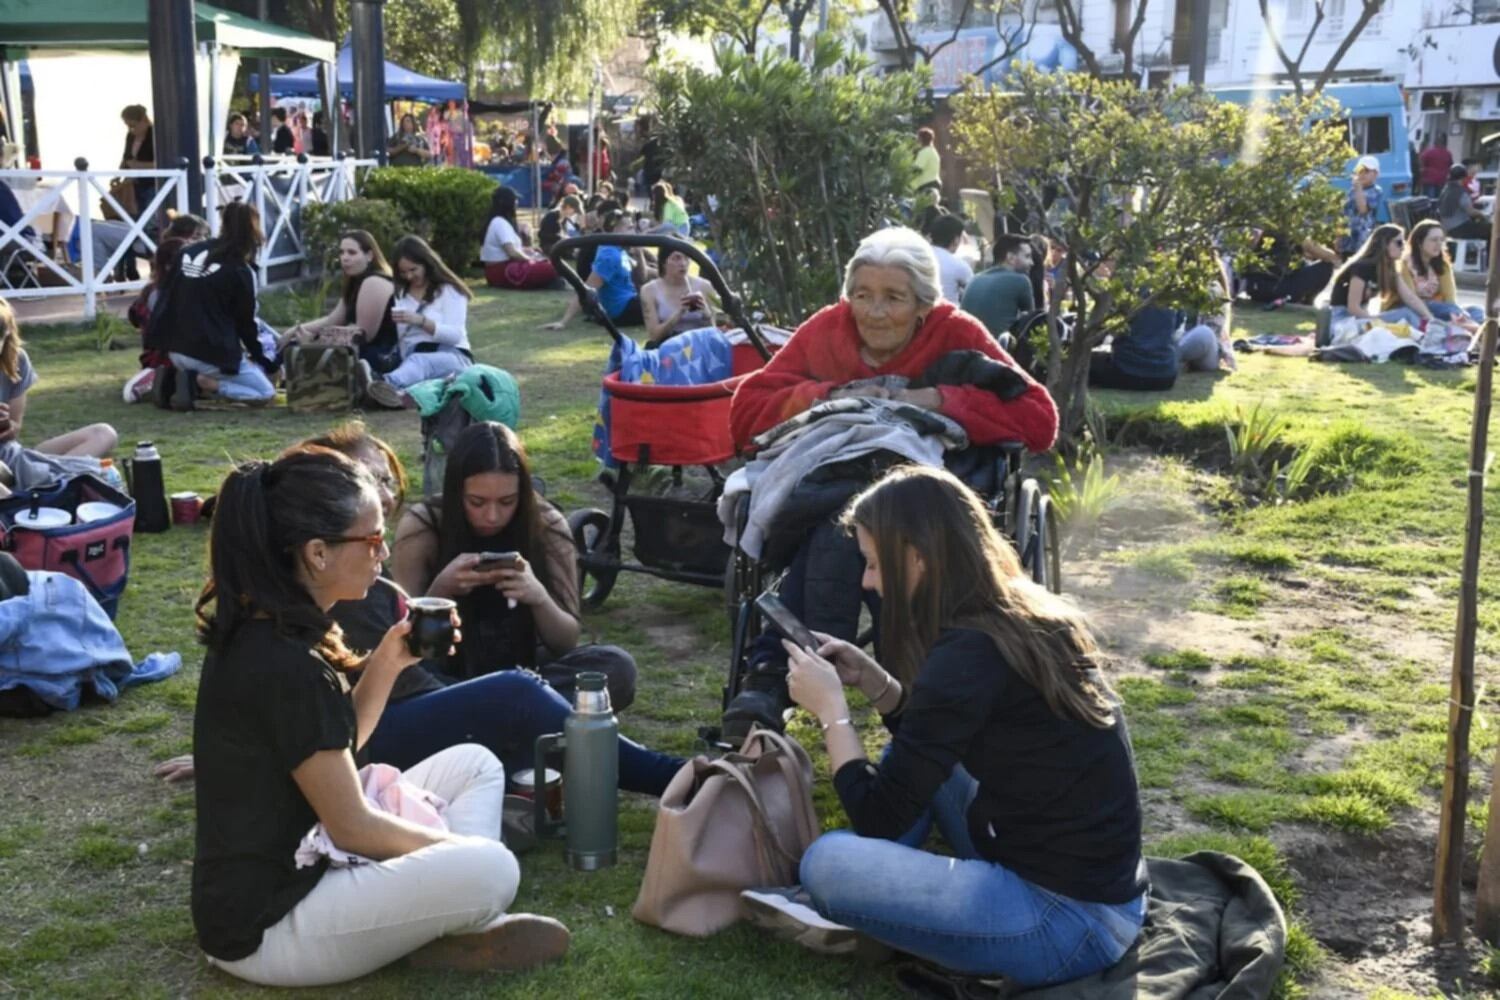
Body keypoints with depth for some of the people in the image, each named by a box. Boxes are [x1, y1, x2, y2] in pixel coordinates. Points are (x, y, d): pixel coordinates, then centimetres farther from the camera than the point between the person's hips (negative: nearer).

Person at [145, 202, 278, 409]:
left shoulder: (188, 252, 7)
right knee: (266, 393, 4)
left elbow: (166, 298, 11)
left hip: (176, 350, 7)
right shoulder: (239, 271, -10)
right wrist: (261, 358, 14)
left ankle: (176, 377, 3)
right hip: (213, 354, -7)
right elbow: (245, 321, -2)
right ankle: (202, 383, -13)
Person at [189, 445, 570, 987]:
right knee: (489, 871, -28)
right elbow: (353, 828, -19)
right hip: (265, 923, -10)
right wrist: (459, 849, -4)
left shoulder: (265, 631, 3)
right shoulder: (283, 665, -26)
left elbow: (337, 747, 16)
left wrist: (386, 662, 1)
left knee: (474, 763, 13)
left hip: (297, 858, 10)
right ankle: (458, 933, 5)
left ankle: (458, 923, -2)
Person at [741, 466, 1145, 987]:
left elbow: (879, 818, -13)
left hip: (1070, 920, -10)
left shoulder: (969, 652, -21)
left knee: (828, 862, -16)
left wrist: (831, 707, -2)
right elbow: (936, 741, 22)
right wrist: (874, 681, 9)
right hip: (1093, 883, 10)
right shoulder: (1029, 615, 5)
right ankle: (836, 902, 15)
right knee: (911, 757, 20)